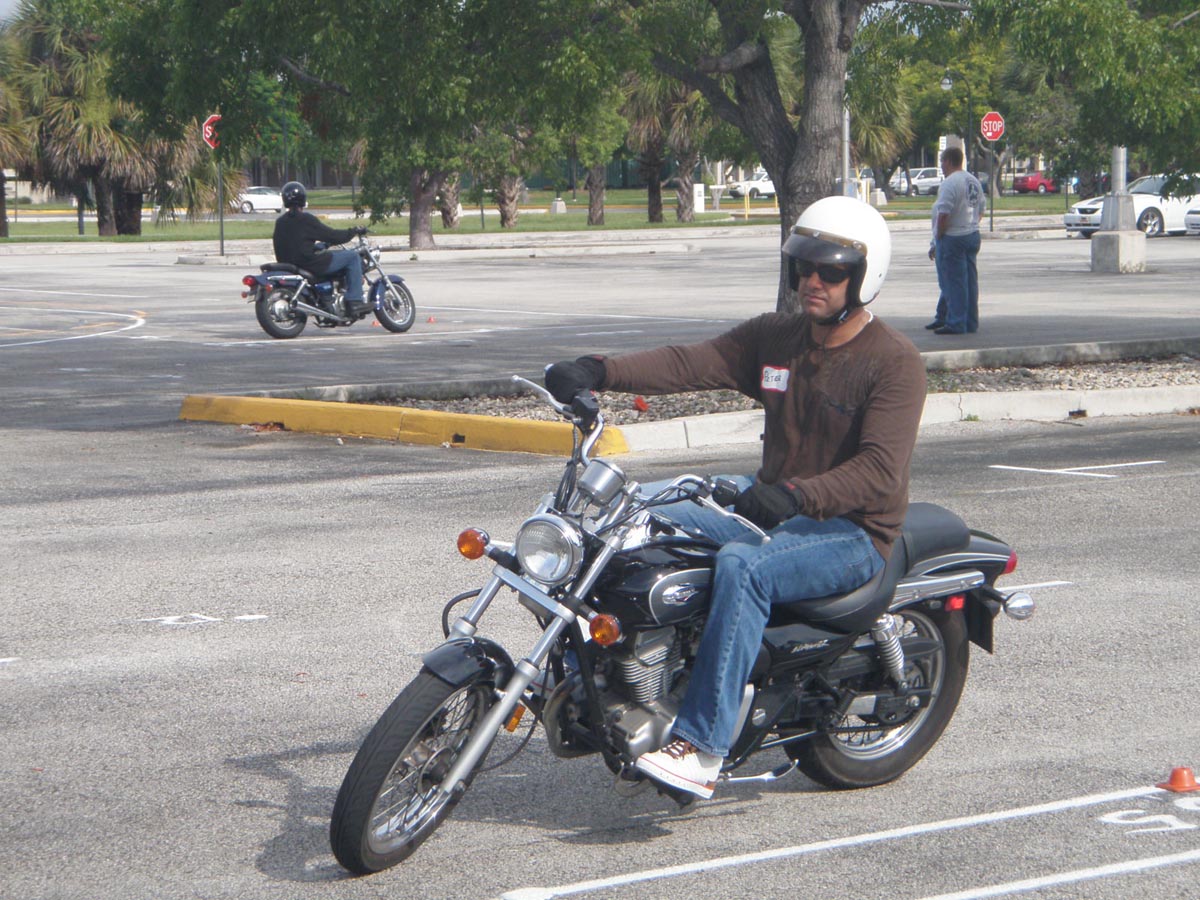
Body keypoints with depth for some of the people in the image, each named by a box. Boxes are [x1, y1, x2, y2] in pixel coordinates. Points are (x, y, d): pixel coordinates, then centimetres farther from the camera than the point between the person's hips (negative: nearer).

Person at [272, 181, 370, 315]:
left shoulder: (280, 222, 9)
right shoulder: (305, 219, -13)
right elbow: (330, 235, -12)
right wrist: (354, 231, 3)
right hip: (310, 263, -9)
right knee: (353, 257, -3)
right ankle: (354, 301, -8)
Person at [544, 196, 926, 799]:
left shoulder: (895, 362, -11)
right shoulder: (774, 337, 10)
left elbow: (881, 471, -23)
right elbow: (688, 364, -4)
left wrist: (796, 495, -39)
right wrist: (599, 372, -21)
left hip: (853, 532, -8)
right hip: (770, 507, 8)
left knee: (743, 567, -36)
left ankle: (703, 747, -39)